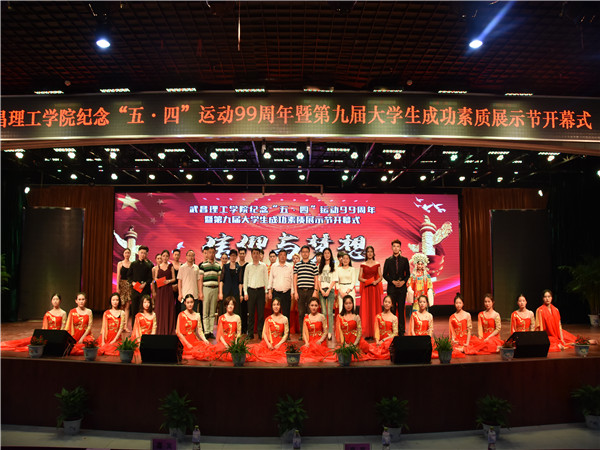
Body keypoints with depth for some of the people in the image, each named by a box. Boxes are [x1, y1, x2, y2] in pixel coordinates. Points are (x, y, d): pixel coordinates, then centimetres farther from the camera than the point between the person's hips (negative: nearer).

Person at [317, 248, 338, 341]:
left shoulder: (334, 266, 6)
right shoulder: (320, 266, 14)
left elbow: (334, 280, 1)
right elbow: (318, 279, 9)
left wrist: (328, 290, -9)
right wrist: (321, 290, -4)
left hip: (330, 290, -2)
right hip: (321, 290, 2)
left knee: (330, 312, -8)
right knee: (323, 312, 0)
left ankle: (330, 332, -10)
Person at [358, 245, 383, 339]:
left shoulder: (377, 264, 8)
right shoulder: (363, 265, 7)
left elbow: (381, 277, 7)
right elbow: (360, 278, 3)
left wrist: (376, 281, -13)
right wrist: (368, 281, -12)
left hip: (375, 289, 1)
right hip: (366, 289, 0)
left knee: (375, 308, -1)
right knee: (365, 308, -4)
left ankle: (375, 332, 4)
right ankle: (366, 332, -1)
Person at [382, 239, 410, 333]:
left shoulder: (404, 260, 7)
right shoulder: (388, 260, 6)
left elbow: (408, 274, 9)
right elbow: (385, 275, 5)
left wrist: (403, 281, -8)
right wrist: (393, 281, -8)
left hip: (402, 287, 0)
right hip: (391, 287, 0)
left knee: (401, 308, 1)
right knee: (392, 308, -1)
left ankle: (401, 330, 8)